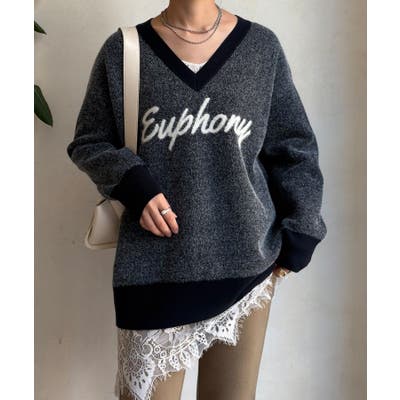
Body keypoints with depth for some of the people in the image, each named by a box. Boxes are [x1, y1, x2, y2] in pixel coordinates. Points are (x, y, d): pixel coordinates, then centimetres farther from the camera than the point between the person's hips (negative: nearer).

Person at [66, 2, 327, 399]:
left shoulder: (262, 47, 2)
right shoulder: (122, 50, -1)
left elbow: (294, 150, 8)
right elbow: (88, 143, 7)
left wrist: (298, 236, 3)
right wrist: (132, 183, -12)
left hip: (246, 262, 2)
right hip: (156, 268, -1)